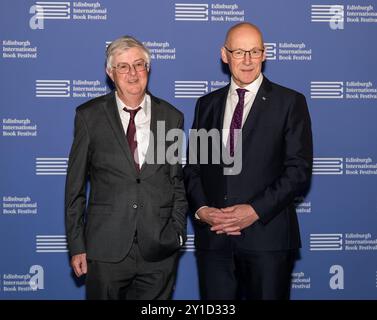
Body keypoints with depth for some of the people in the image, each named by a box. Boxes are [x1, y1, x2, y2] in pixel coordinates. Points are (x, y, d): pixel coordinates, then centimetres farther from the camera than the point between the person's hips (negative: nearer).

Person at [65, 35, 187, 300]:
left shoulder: (172, 117, 6)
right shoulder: (89, 116, 2)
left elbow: (177, 182, 11)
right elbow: (75, 186, 3)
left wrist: (177, 233, 3)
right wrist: (76, 245, -1)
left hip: (159, 249, 1)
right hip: (106, 248, -1)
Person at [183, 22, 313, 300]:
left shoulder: (290, 102, 2)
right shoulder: (207, 104, 14)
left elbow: (299, 169, -5)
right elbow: (193, 165, 13)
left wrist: (256, 210, -14)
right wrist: (200, 209, -5)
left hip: (267, 235, -3)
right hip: (213, 237, 3)